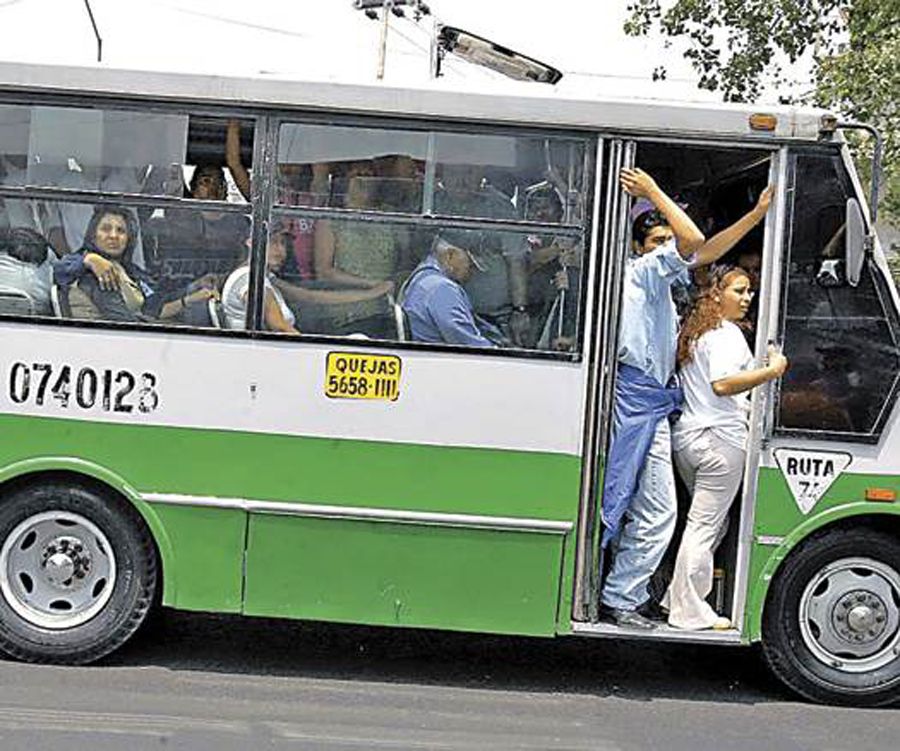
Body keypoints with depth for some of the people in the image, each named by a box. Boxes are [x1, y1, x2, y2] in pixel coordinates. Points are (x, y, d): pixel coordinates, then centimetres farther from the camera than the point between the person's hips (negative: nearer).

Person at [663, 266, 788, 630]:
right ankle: (689, 612, 2)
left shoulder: (693, 330, 18)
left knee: (711, 520, 19)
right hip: (719, 437, -9)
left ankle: (678, 596, 23)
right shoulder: (727, 334, -11)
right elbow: (722, 384, -25)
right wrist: (772, 370, -22)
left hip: (686, 434, 9)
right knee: (705, 524, -3)